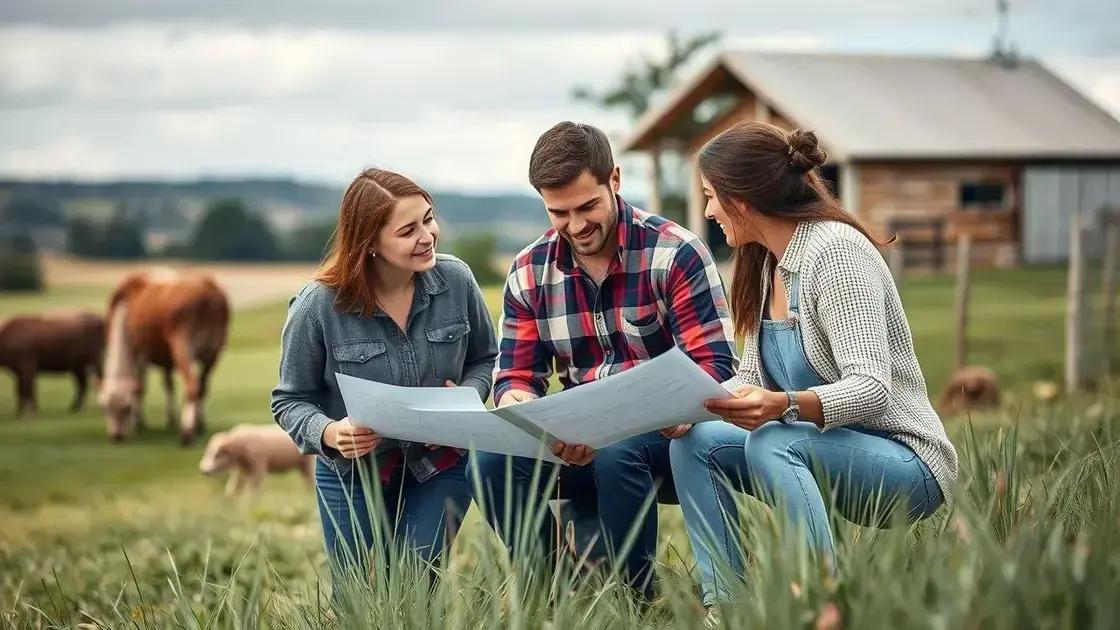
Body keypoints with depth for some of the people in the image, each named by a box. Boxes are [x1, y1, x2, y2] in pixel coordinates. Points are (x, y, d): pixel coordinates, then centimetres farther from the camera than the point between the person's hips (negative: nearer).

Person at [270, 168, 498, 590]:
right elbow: (290, 401, -9)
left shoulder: (456, 280, -13)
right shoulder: (317, 309, -20)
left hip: (439, 464, 1)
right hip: (353, 472, -1)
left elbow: (485, 358, 4)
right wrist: (329, 433, -29)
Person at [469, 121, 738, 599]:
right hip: (580, 442, 4)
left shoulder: (675, 254, -10)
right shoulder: (529, 272, 4)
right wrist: (516, 403, -20)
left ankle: (641, 597, -15)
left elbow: (713, 365, -15)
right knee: (493, 460, -23)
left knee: (616, 455, -37)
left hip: (665, 435, -4)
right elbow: (516, 374, 6)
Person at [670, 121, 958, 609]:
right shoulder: (764, 263, 9)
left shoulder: (835, 249, -17)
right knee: (696, 442, -8)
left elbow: (871, 389, -25)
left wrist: (785, 405, -42)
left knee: (770, 440, -33)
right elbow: (753, 379, 12)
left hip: (904, 466, -8)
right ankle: (724, 602, -15)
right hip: (828, 452, 9)